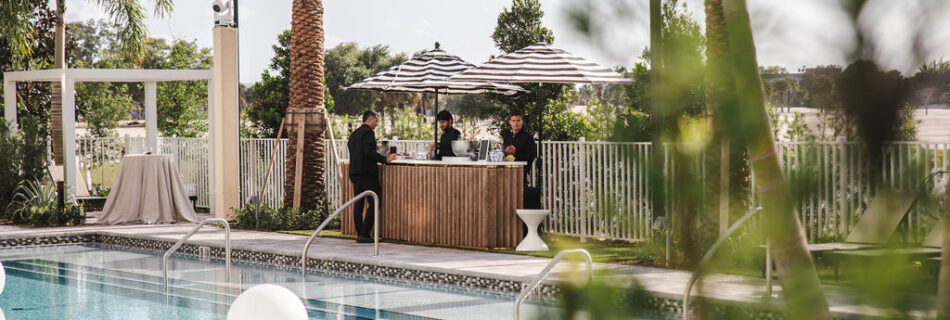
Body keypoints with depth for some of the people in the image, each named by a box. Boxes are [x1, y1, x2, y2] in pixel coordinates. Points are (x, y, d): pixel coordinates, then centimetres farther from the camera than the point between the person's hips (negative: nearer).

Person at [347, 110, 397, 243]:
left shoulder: (354, 134, 17)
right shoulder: (368, 132, -9)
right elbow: (369, 151, -21)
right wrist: (385, 159, -15)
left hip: (354, 171, 9)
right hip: (367, 172, -9)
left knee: (358, 204, 8)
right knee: (373, 203, -6)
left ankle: (359, 234, 8)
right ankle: (364, 234, -12)